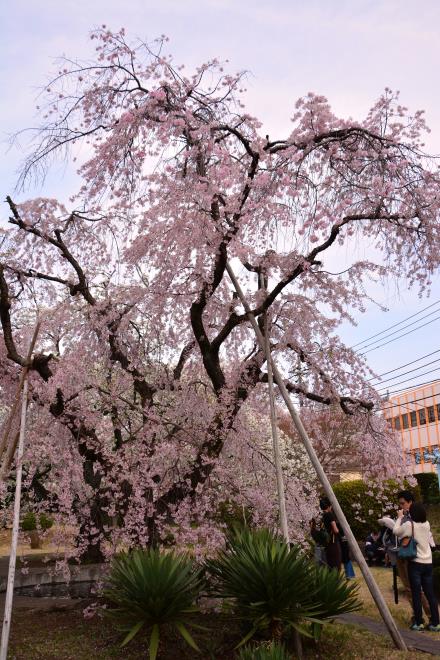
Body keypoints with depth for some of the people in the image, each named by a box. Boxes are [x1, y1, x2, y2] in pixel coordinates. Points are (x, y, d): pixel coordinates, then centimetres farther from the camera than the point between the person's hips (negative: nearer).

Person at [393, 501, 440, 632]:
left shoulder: (409, 525, -13)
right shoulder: (427, 524, 3)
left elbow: (395, 531, 0)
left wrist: (400, 517, 12)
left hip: (415, 563, -5)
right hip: (428, 562, 5)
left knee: (416, 594, 2)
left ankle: (419, 623, 6)